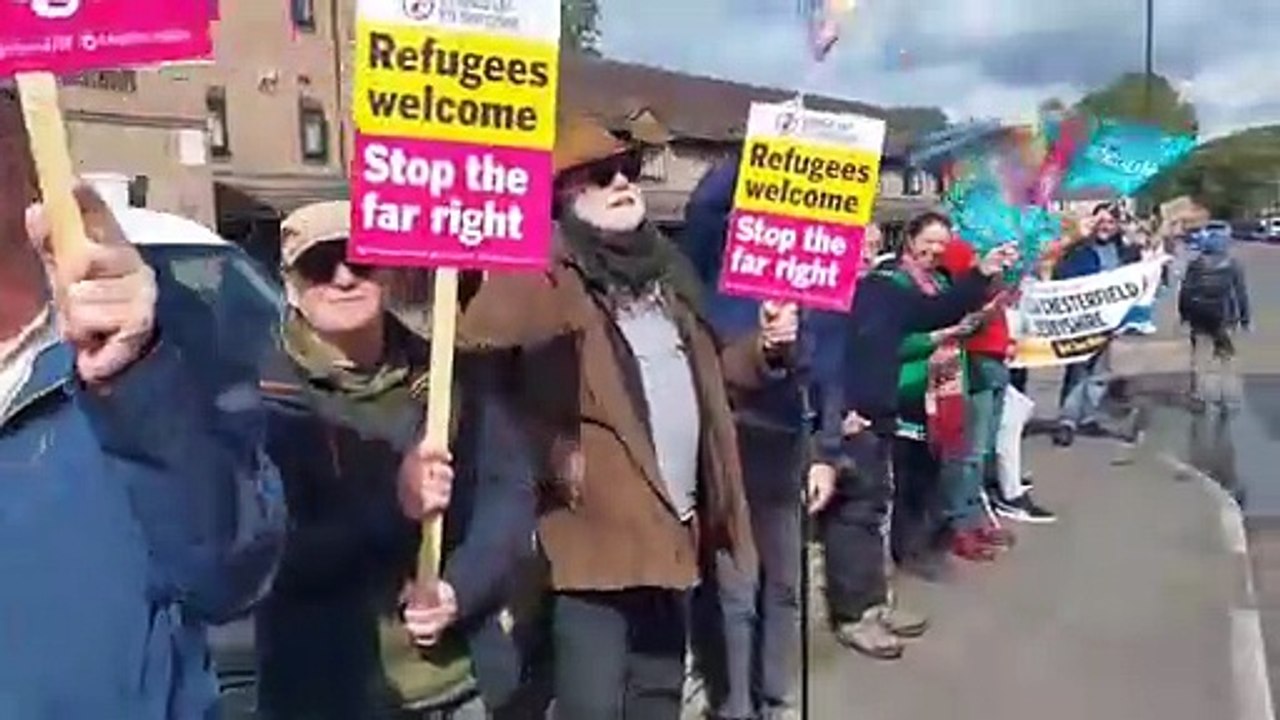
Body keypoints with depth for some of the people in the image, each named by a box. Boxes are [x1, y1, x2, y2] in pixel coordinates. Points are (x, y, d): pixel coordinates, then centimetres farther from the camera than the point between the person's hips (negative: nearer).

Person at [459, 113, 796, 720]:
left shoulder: (664, 271, 15)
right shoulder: (549, 276, -12)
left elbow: (700, 378, 25)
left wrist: (764, 350, 9)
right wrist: (551, 454, -29)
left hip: (673, 532, 8)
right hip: (596, 532, -8)